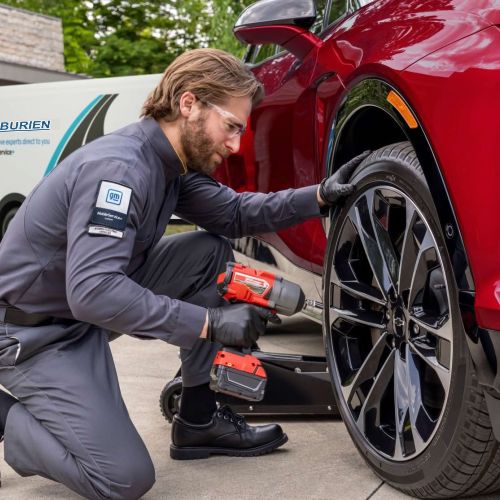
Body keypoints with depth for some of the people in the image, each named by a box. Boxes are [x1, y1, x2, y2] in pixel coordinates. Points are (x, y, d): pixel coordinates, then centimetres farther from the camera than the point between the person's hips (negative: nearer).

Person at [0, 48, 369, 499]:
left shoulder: (172, 160, 0)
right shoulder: (120, 167, -29)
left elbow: (234, 213, 10)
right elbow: (92, 292, -37)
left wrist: (319, 196, -4)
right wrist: (210, 322, -34)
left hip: (86, 305, 9)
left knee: (211, 253, 1)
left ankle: (199, 420, 7)